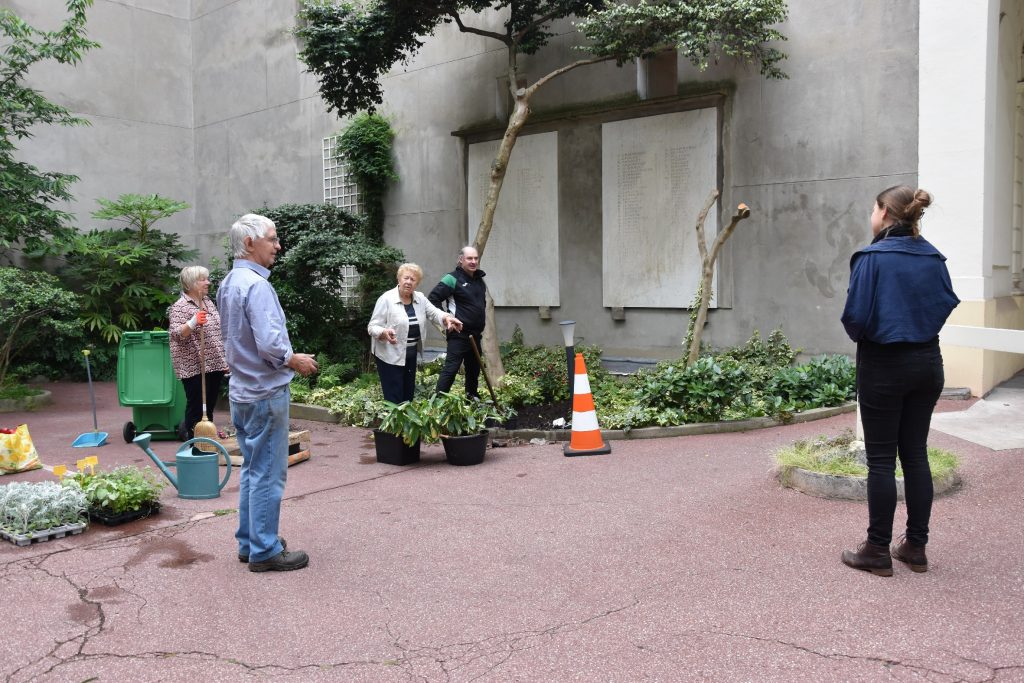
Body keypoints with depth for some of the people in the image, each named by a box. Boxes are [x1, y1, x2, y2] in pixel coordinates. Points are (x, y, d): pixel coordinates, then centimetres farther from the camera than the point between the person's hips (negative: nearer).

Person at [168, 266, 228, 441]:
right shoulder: (180, 307, -11)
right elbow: (176, 334, -21)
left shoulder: (208, 302, 13)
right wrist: (193, 322, -37)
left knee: (210, 405, 14)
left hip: (215, 365, 8)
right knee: (197, 408, 0)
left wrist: (224, 359, 17)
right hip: (194, 367, -8)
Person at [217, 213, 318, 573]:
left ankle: (249, 542, 26)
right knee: (268, 473, -1)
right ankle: (264, 550, 8)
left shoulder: (228, 283, 11)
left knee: (252, 469, 17)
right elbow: (270, 343, -27)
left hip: (241, 390, 10)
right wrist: (295, 360, -9)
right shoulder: (256, 285, -20)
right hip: (265, 391, -10)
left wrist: (287, 358, 17)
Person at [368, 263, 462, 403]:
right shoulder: (386, 299, -14)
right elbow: (372, 327, -14)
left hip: (411, 355, 7)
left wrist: (447, 318, -21)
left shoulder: (420, 298, 4)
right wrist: (384, 332, -36)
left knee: (408, 396, 15)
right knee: (394, 399, -6)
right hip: (390, 356, -6)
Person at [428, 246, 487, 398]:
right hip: (458, 334, -8)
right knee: (451, 368, -10)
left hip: (475, 334, 8)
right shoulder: (453, 279, -11)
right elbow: (433, 298, -16)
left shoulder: (480, 280, 13)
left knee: (474, 368, 17)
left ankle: (472, 396, 31)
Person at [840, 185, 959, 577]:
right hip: (927, 362, 6)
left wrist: (859, 335, 3)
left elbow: (856, 316, -18)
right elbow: (947, 303, 9)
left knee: (881, 459, 2)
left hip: (883, 366, -6)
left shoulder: (872, 258, -15)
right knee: (916, 455, 13)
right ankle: (916, 548, 21)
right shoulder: (933, 258, 3)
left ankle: (878, 552, 10)